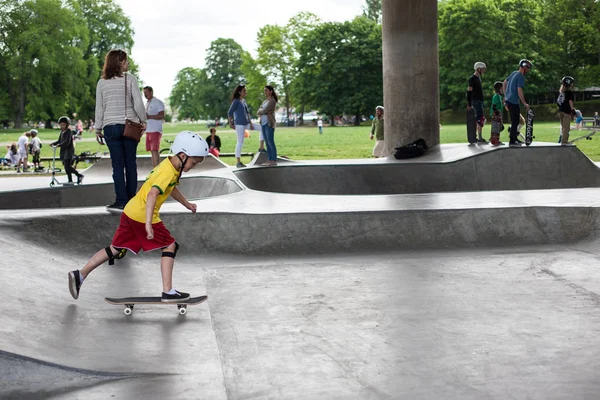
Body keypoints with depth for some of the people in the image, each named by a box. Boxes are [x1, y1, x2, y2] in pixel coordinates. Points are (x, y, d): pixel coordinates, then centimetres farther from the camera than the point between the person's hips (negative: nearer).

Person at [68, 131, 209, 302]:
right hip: (143, 216, -9)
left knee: (115, 249, 15)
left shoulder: (168, 164, 12)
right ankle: (168, 291, -2)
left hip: (130, 211, 9)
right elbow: (152, 194, -33)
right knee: (170, 246, 1)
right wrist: (148, 223, -39)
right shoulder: (168, 172, -19)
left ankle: (80, 275, 15)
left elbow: (171, 188, 33)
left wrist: (186, 203, 42)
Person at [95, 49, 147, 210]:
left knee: (117, 165, 3)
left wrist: (98, 129, 10)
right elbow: (138, 104, -8)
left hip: (110, 127, 1)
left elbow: (99, 108, 4)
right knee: (130, 164, 8)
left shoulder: (102, 82, 3)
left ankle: (121, 201, 0)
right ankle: (131, 199, 11)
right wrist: (143, 120, 5)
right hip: (129, 126, -1)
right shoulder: (130, 79, -4)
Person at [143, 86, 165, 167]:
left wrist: (149, 116, -21)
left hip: (156, 131, -8)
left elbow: (162, 116, -15)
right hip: (148, 130, 8)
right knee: (152, 151, 6)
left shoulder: (158, 102, -6)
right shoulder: (147, 104, 21)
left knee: (155, 151, -14)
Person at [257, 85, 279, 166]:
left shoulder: (272, 101, -12)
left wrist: (260, 111, 2)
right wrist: (260, 113, -10)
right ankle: (270, 160, 10)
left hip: (269, 124, -9)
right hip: (263, 124, 9)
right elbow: (259, 112, 11)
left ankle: (274, 161, -6)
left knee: (271, 142, -9)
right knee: (267, 143, 8)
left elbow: (264, 111, -18)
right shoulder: (265, 101, 18)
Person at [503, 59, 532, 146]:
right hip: (513, 102, -9)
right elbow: (519, 91, -22)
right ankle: (512, 141, -1)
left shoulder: (514, 73, 12)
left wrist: (506, 95, 26)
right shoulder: (521, 77, -15)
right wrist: (525, 104, -17)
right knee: (515, 122, -3)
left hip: (508, 99, 9)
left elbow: (504, 83, 20)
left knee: (515, 120, 18)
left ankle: (515, 138, 24)